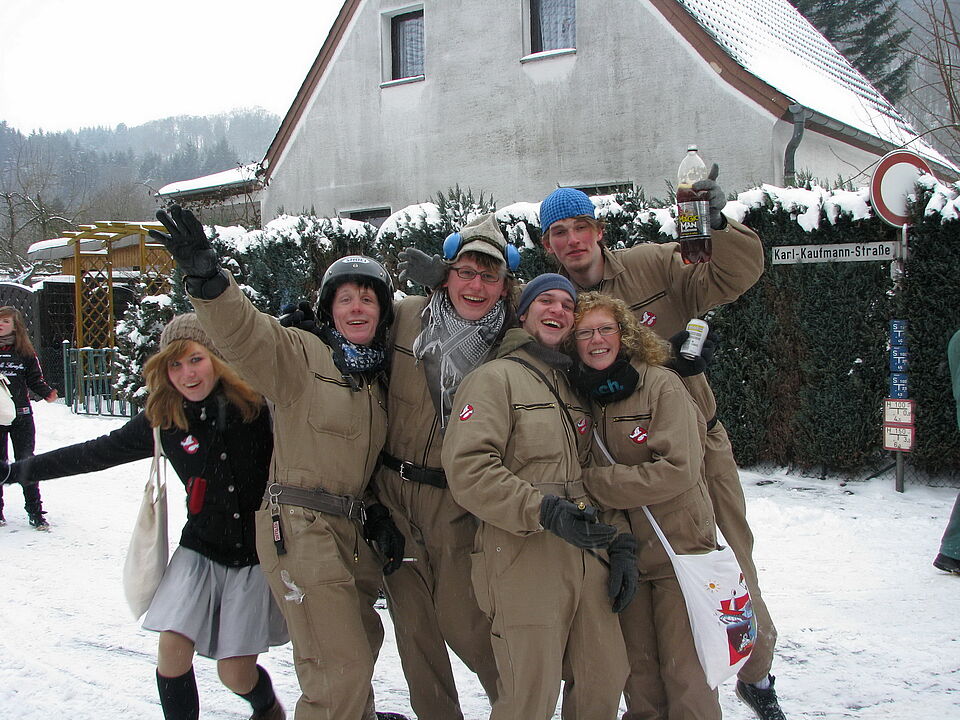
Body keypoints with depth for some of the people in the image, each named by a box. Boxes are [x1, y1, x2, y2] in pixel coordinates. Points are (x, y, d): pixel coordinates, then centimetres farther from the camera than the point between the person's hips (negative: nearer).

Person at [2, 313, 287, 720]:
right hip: (201, 548, 3)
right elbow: (98, 453, 6)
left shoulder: (256, 405, -13)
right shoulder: (162, 420, -3)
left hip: (257, 553, -3)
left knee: (235, 675, 0)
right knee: (172, 647, -12)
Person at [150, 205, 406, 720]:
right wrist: (207, 280, -44)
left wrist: (382, 518, 6)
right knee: (340, 671, -10)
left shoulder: (378, 375, 13)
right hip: (300, 527, -8)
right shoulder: (300, 355, -8)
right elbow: (240, 331, -26)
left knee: (361, 644, 26)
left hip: (354, 528, 8)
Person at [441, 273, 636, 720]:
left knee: (604, 684, 11)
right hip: (523, 561, -7)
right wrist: (544, 511, -22)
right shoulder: (495, 378, -3)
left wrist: (621, 546, 12)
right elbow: (467, 468, -16)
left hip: (587, 557, 7)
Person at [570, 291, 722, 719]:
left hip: (679, 549, -4)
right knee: (638, 674, 13)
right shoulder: (578, 395, 3)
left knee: (684, 673, -1)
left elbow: (678, 470, -20)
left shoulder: (660, 384, -11)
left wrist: (592, 483, -18)